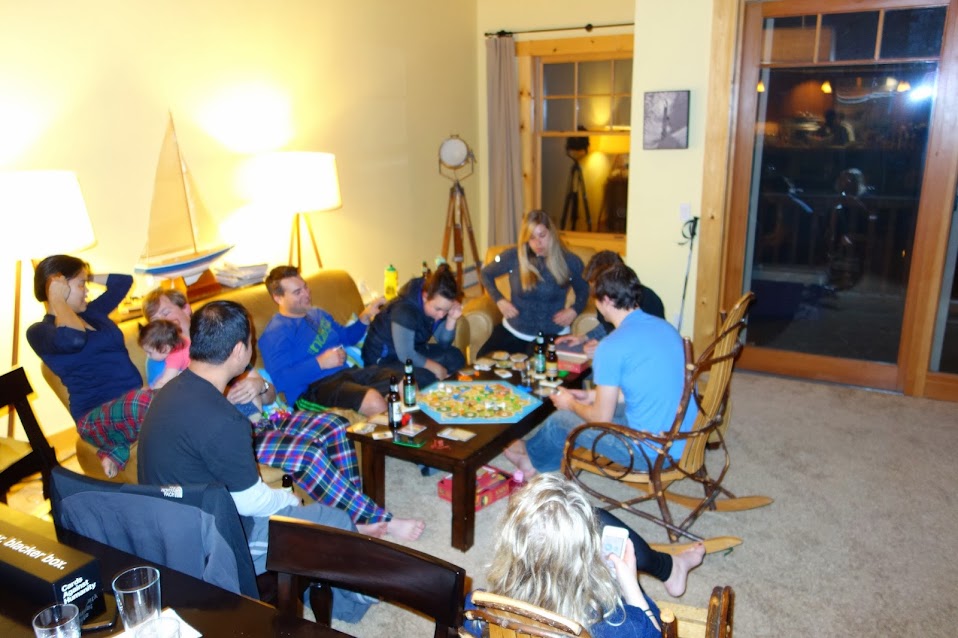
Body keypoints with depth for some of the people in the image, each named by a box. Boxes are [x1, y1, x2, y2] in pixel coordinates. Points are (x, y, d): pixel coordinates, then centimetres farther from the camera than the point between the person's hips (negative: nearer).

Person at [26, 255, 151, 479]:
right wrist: (56, 299, -10)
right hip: (97, 416, -8)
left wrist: (87, 276, 22)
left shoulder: (91, 312, 20)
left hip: (132, 401, 8)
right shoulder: (39, 331, -1)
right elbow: (73, 340, -26)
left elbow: (124, 281, 33)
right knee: (148, 400, -41)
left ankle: (118, 448, -8)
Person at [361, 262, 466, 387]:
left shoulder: (437, 303, -9)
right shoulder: (404, 310, -32)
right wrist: (436, 368, -20)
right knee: (425, 378, -31)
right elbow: (405, 355, -31)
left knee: (455, 357, -4)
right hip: (382, 358, -8)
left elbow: (443, 343, -3)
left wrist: (452, 319, -20)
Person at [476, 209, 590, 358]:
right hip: (513, 332, 2)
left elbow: (583, 290, 15)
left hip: (553, 334, -2)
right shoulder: (513, 257, -6)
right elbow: (486, 274, 12)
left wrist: (575, 309, -4)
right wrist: (499, 300, -2)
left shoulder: (570, 262, -5)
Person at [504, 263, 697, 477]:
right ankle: (539, 458, 43)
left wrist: (571, 404, 8)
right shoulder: (666, 327, 4)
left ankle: (534, 456, 45)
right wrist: (592, 395, 20)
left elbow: (602, 418, -14)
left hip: (652, 453, -7)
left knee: (561, 419, 12)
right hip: (687, 439, 8)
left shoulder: (612, 347, -20)